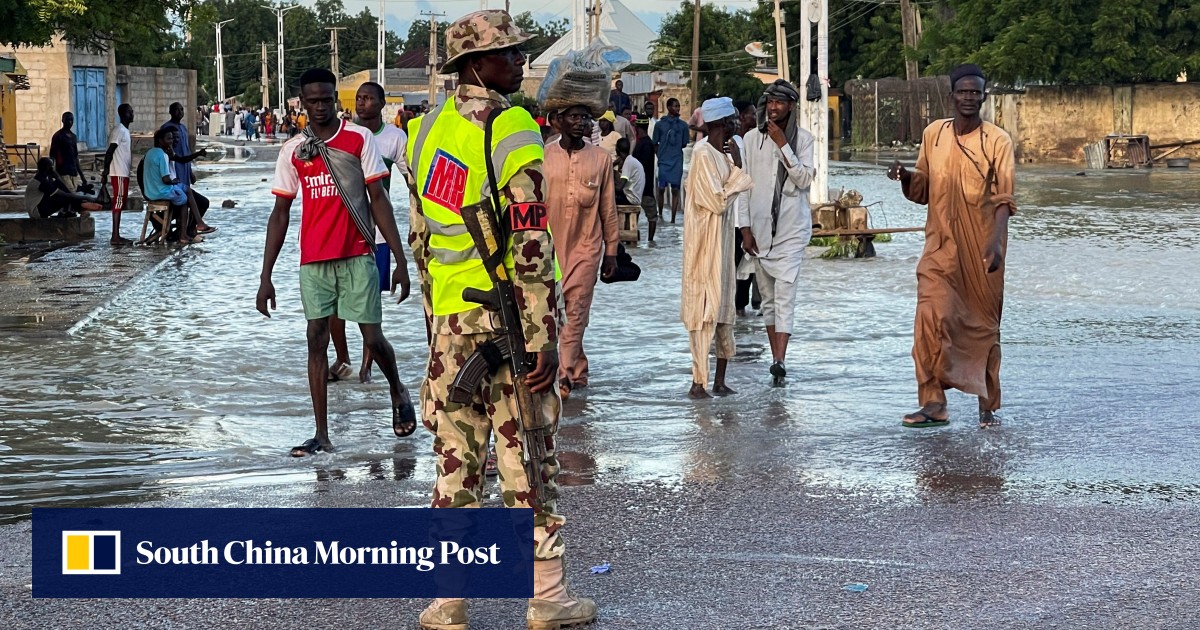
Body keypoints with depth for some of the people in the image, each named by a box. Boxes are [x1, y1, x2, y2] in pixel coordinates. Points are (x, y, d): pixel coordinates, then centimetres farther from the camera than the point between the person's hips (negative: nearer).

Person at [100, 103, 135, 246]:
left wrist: (106, 171, 21)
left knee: (121, 203, 10)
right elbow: (110, 151, -19)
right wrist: (105, 170, -22)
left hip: (123, 173, 10)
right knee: (118, 203, -10)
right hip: (119, 173, -10)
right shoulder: (119, 130, -13)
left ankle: (117, 236, 13)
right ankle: (115, 237, -12)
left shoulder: (125, 130, 17)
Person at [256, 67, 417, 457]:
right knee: (316, 340, 0)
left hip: (357, 256, -2)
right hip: (313, 261, 2)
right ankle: (322, 436, 3)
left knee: (373, 338, -1)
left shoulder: (359, 139, -1)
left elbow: (378, 199, -1)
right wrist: (266, 277, 5)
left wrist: (400, 260, -5)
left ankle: (397, 391, 32)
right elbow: (280, 213, 9)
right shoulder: (292, 151, 6)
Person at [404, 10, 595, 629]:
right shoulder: (512, 133, -14)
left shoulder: (428, 130, 8)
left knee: (456, 454, 10)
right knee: (527, 454, 2)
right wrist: (542, 339, -16)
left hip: (451, 317, 6)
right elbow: (530, 248, -18)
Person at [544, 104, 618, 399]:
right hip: (550, 244, 1)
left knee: (575, 311, -8)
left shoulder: (601, 159, 4)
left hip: (586, 245, -1)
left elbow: (608, 208, 8)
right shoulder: (543, 157, 1)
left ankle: (563, 375, -12)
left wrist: (611, 250, 7)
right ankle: (578, 372, 18)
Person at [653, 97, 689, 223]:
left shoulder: (683, 125, 5)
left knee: (675, 190, 0)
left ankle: (673, 219, 3)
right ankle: (660, 215, 20)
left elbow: (684, 144, 10)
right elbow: (655, 143, 7)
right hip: (664, 161, -1)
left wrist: (675, 149, 5)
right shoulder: (660, 124, 2)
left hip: (677, 162, 1)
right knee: (661, 189, 2)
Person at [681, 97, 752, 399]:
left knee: (723, 309, 12)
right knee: (704, 310, -7)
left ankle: (719, 380, 18)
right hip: (705, 242, -9)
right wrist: (737, 169, -14)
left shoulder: (722, 154, 11)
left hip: (721, 241, 9)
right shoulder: (704, 155, -16)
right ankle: (699, 383, -4)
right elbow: (719, 202, -19)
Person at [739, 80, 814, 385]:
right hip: (760, 228, 3)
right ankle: (777, 359, 11)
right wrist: (745, 228, 1)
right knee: (768, 297, 6)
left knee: (785, 293, -13)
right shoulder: (752, 138, 5)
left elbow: (805, 180, -9)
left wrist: (783, 145, -13)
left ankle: (779, 360, -22)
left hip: (792, 226, -3)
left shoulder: (803, 139, 2)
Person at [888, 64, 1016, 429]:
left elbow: (1004, 199, -10)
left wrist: (996, 242, -25)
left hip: (981, 251, -2)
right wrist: (905, 177, -6)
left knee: (984, 326, 6)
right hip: (941, 247, 2)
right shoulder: (934, 134, 8)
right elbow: (921, 191, 16)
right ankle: (933, 403, -12)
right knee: (932, 319, -15)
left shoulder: (997, 142, -4)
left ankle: (987, 405, 18)